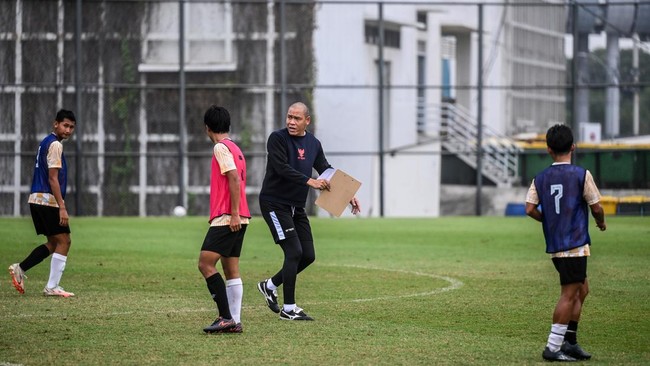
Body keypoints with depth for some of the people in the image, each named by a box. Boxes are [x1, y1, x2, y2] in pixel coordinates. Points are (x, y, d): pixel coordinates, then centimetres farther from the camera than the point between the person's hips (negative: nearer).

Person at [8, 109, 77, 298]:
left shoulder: (46, 142, 18)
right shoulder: (55, 145, -12)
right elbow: (53, 179, -18)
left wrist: (60, 204, 25)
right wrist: (62, 208, -21)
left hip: (37, 199, 10)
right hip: (48, 199, -10)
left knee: (54, 243, 16)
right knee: (63, 241, -4)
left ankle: (20, 268, 10)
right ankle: (52, 287, -5)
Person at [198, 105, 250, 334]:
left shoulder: (221, 148, -9)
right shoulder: (234, 148, 19)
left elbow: (235, 179, -19)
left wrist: (234, 214, -21)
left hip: (226, 219, -10)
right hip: (237, 219, 10)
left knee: (205, 264, -10)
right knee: (231, 270, 8)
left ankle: (226, 317, -14)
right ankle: (234, 321, 5)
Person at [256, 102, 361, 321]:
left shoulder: (313, 144, 9)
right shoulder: (277, 138, -11)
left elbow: (327, 172, 15)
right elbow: (282, 168, -23)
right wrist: (309, 182, -29)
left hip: (297, 207, 7)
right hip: (274, 203, -7)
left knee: (308, 256, 5)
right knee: (294, 252, -14)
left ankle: (270, 286, 24)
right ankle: (288, 309, -7)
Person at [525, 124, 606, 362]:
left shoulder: (540, 178, 5)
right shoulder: (582, 175, -8)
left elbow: (530, 209, -1)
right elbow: (596, 207, -5)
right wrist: (601, 222, 16)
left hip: (554, 244, 6)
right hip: (575, 243, -6)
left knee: (582, 288, 19)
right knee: (569, 295, -2)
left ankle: (569, 342, 18)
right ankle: (553, 348, -5)